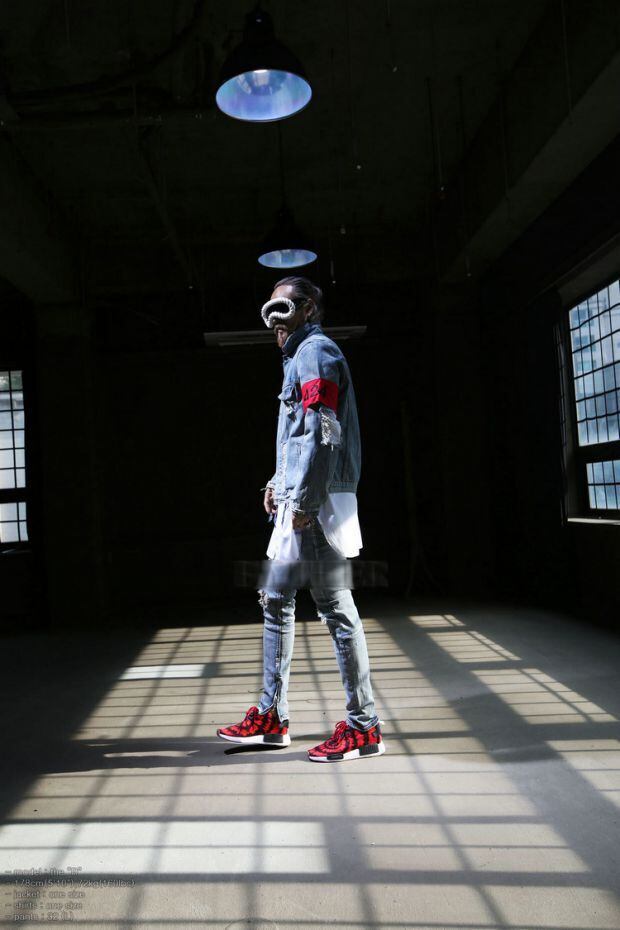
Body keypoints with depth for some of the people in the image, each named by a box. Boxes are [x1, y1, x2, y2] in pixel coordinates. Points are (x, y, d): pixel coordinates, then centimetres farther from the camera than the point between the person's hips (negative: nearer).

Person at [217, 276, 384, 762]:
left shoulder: (317, 351, -8)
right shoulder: (300, 357, 24)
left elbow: (321, 432, -18)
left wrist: (303, 501, -22)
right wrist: (280, 480, 21)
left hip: (318, 501, -11)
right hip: (298, 500, 11)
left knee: (335, 605, -7)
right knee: (276, 600, 13)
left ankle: (363, 726, 1)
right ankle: (272, 716, 21)